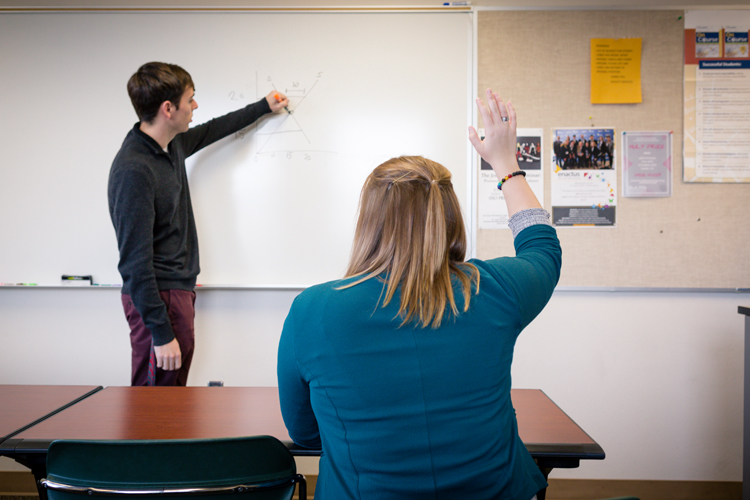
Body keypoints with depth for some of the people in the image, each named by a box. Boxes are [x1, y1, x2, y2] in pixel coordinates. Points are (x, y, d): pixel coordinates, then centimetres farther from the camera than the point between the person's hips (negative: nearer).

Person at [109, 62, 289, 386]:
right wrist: (161, 333, -22)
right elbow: (135, 262, -23)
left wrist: (263, 107, 39)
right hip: (158, 299, -9)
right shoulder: (133, 170, -21)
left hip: (179, 291, 9)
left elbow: (212, 131, 29)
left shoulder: (173, 145, 7)